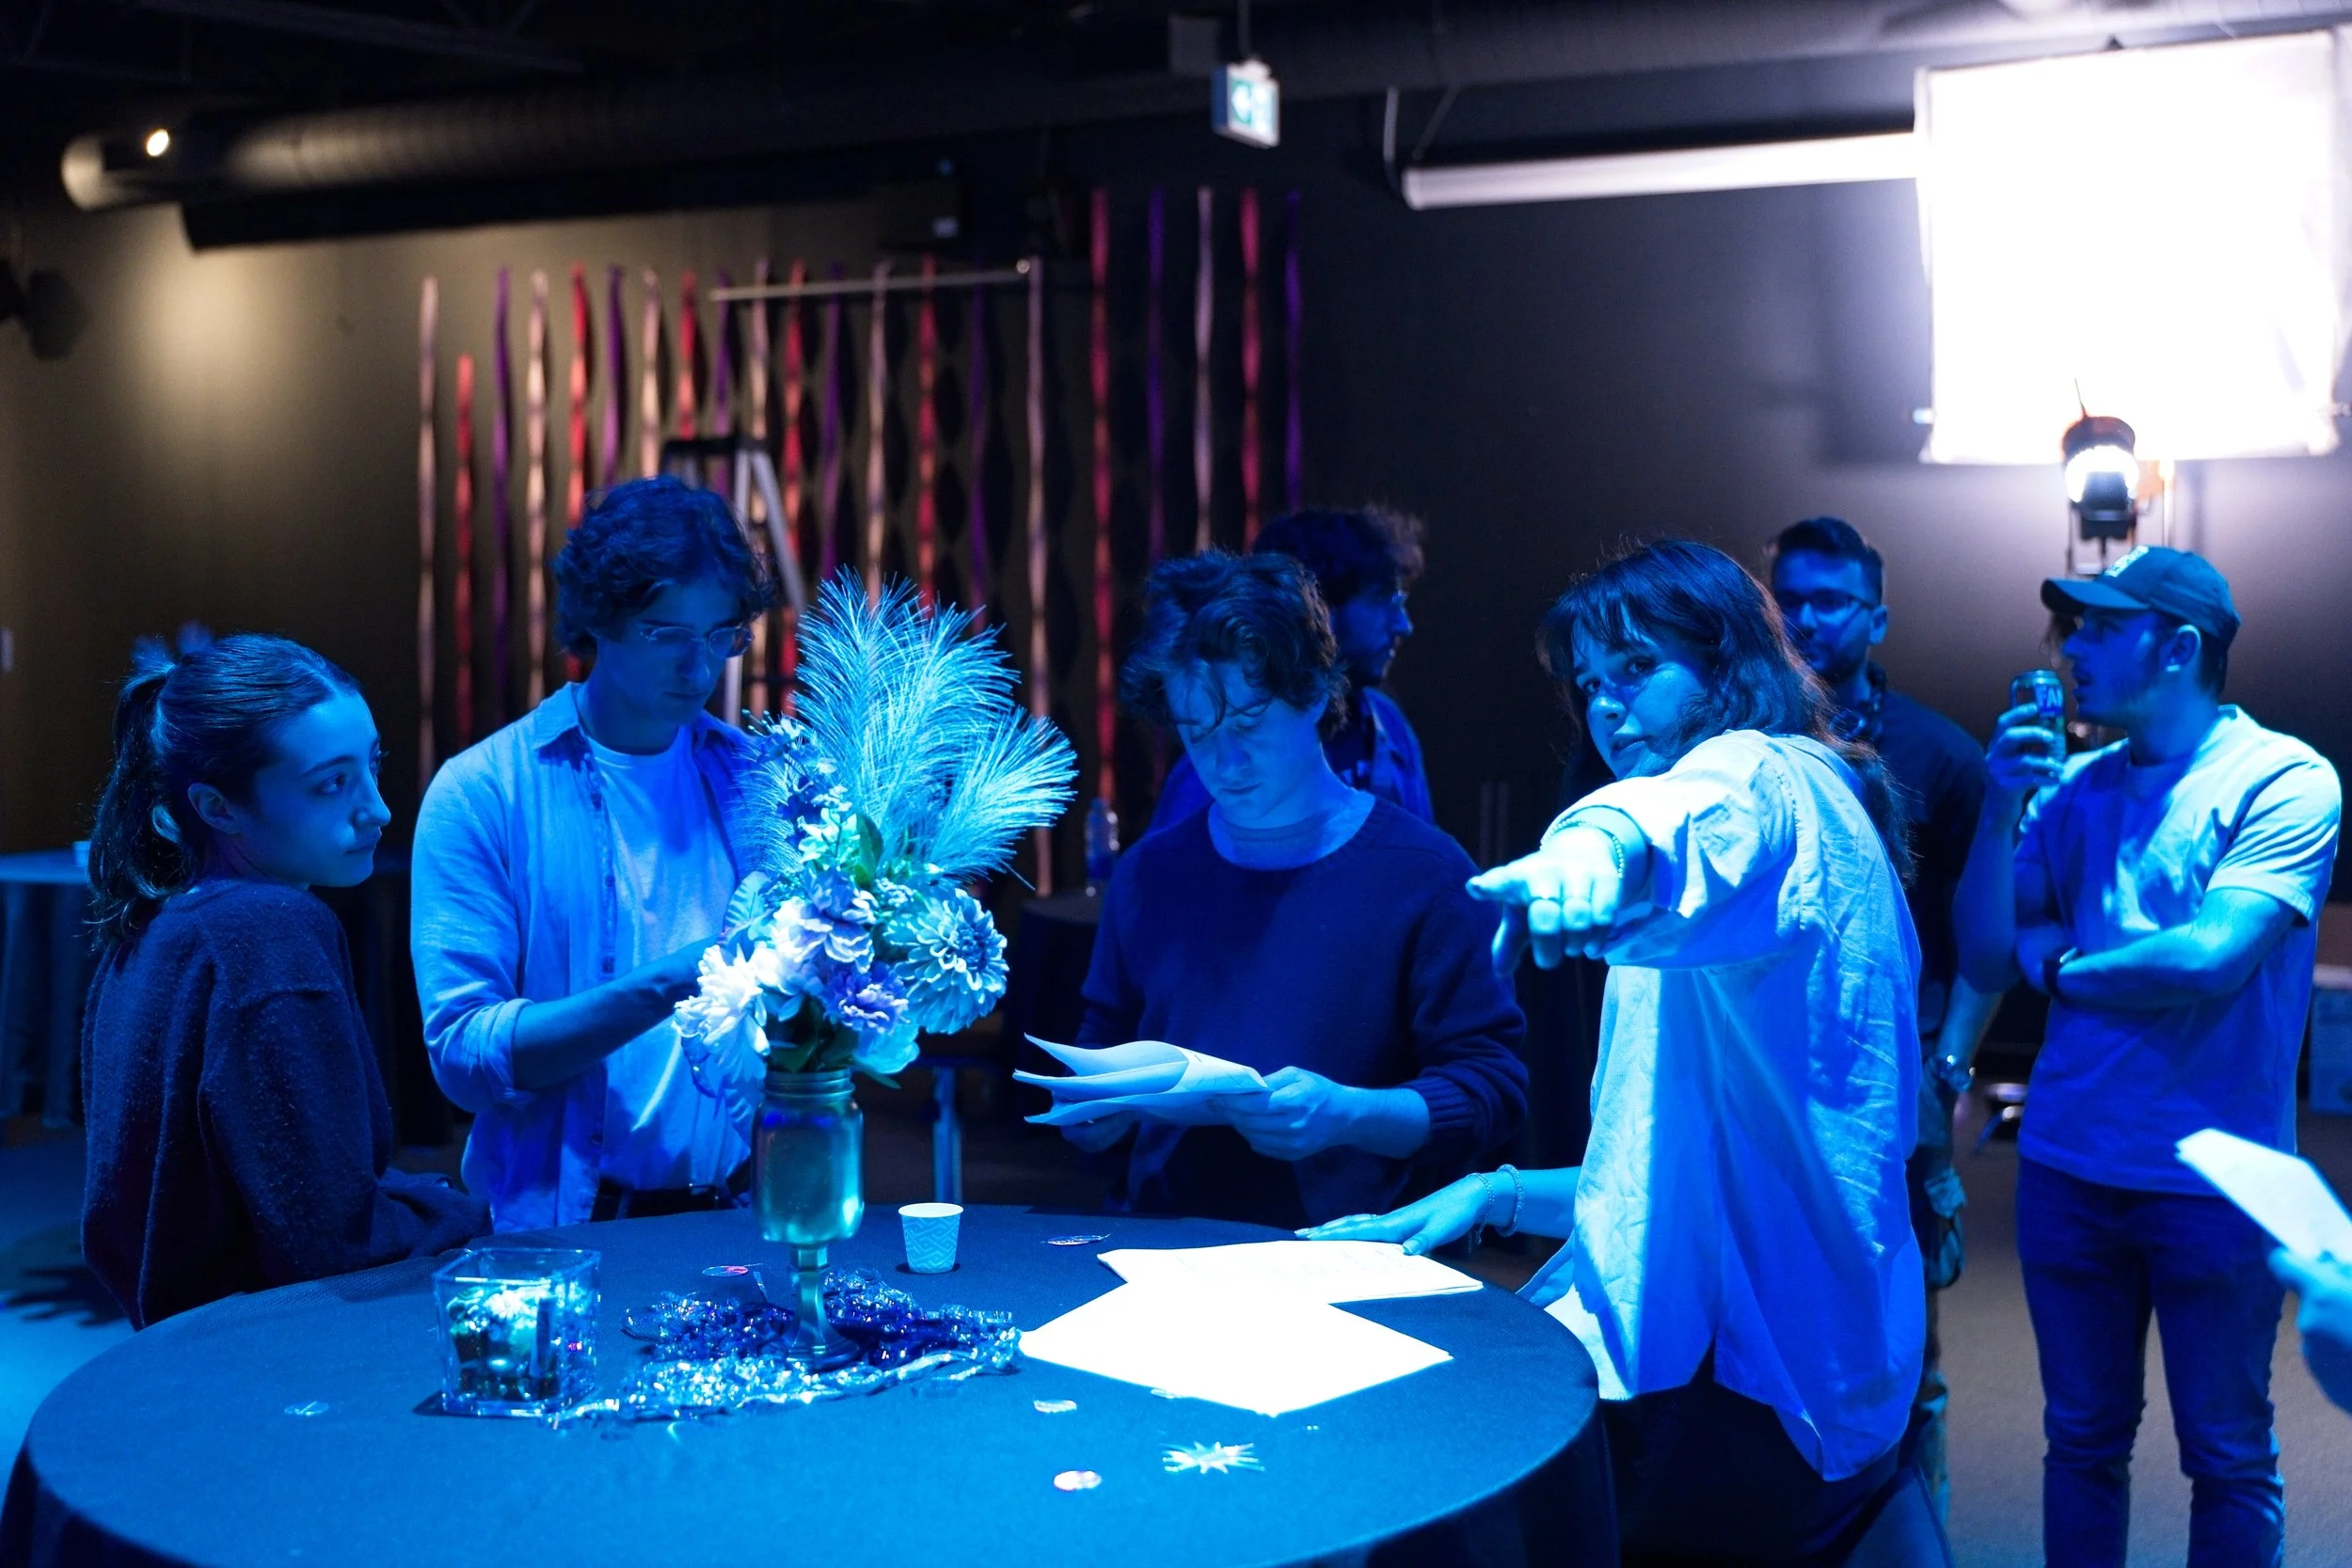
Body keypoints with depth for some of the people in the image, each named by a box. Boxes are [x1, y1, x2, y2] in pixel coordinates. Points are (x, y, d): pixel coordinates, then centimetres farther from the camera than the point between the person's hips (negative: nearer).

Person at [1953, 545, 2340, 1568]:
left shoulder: (2286, 782, -9)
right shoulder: (2072, 786, 6)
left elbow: (2211, 958, -21)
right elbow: (1985, 962, 3)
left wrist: (2055, 964, -6)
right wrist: (2002, 810, -10)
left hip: (2213, 1185, -4)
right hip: (2066, 1168, 4)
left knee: (2228, 1459, 10)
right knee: (2082, 1442, 15)